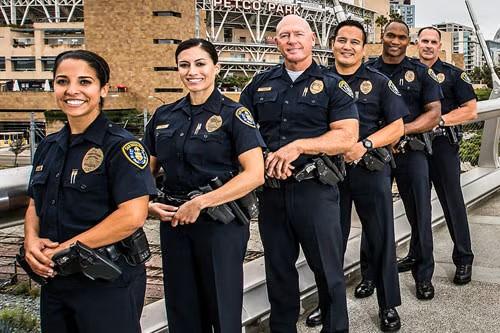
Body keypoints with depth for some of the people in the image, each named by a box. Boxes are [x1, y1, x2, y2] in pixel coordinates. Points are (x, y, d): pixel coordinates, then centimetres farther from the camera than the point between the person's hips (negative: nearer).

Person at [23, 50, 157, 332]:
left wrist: (67, 249, -18)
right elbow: (35, 205, 16)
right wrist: (32, 241, -5)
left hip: (109, 285, -6)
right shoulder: (49, 147, 9)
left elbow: (133, 216, -22)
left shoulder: (121, 146, -13)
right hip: (54, 281, 7)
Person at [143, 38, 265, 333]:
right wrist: (148, 203, -6)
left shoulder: (233, 114, -7)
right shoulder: (164, 116, 8)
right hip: (174, 222, 5)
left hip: (221, 223, -4)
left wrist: (199, 203, -21)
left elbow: (255, 174, -17)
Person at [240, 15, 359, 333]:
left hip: (315, 189, -4)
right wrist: (261, 158, -8)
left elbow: (347, 136, -10)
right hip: (271, 189, 4)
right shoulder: (262, 84, 10)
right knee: (278, 268, 15)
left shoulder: (332, 84, 0)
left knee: (328, 268, 6)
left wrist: (299, 146, -20)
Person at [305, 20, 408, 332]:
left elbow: (397, 127, -2)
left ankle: (389, 305, 20)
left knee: (381, 238, 5)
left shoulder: (379, 82, 3)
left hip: (370, 170, -2)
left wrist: (365, 145, -16)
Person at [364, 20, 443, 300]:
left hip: (411, 151, -1)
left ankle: (424, 276, 18)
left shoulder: (421, 72, 4)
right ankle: (370, 274, 22)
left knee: (420, 215, 3)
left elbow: (434, 114, -2)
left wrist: (401, 129, -16)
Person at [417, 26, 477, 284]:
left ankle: (463, 260, 8)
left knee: (453, 202, -1)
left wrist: (438, 121, -15)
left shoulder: (453, 74, 1)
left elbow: (471, 110, -4)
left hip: (442, 144, -4)